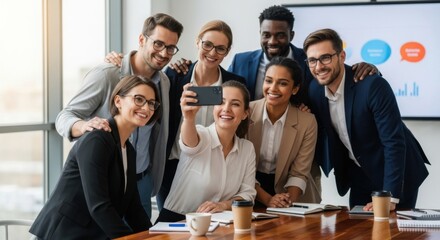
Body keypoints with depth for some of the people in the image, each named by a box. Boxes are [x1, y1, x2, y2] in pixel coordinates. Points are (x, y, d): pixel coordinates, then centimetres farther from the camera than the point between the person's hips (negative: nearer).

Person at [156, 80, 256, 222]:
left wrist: (224, 205, -15)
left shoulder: (248, 149, 7)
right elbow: (189, 142, -33)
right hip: (175, 220, -4)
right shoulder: (202, 135, -8)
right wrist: (189, 118, -55)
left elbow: (247, 194, 6)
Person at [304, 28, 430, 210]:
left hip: (396, 172, -6)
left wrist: (390, 198, -32)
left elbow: (394, 142, -28)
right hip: (359, 175, 6)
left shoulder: (373, 85, -27)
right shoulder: (315, 89, -7)